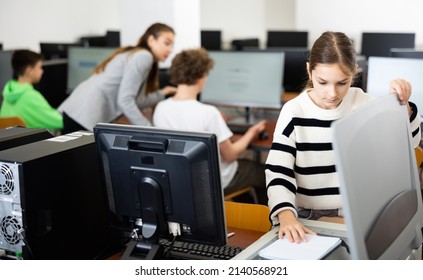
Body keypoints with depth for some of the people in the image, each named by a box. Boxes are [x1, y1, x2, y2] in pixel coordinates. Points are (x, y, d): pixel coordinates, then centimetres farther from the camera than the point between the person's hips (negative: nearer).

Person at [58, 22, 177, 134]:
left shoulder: (134, 54, 22)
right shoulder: (144, 56, -8)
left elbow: (133, 101, 16)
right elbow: (125, 101, -16)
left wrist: (161, 94, 25)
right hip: (85, 115, -10)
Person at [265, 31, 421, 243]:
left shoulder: (362, 104, -1)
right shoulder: (294, 112, -8)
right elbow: (278, 172, -13)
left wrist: (402, 105, -15)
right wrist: (286, 215, -32)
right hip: (308, 217, -1)